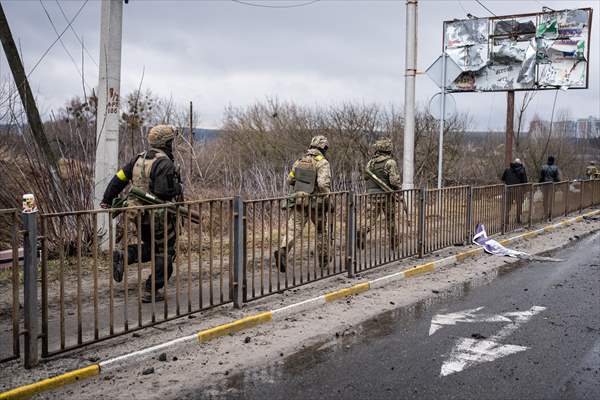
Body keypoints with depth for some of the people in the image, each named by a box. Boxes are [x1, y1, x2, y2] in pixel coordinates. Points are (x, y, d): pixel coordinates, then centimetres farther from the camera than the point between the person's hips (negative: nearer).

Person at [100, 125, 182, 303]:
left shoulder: (139, 159, 8)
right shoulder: (165, 164, -16)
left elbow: (119, 179, 10)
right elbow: (164, 192, -24)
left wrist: (107, 200, 17)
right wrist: (179, 189, -5)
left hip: (139, 213, 7)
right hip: (159, 215, -7)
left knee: (149, 248, 24)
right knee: (164, 252, 7)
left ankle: (123, 256, -1)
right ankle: (152, 291, 6)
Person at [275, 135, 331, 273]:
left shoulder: (300, 161, 7)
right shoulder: (323, 163, -10)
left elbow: (290, 180, 14)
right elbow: (323, 183, -24)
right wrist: (329, 200, -10)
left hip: (299, 201, 3)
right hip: (316, 203, -3)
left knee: (293, 229, -2)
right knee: (321, 230, 16)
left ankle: (282, 250, -26)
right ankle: (323, 260, 27)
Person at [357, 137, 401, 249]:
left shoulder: (371, 162, 4)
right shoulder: (390, 162, -13)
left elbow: (366, 177, 15)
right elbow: (394, 180, -18)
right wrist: (399, 187, 0)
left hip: (371, 194, 3)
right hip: (386, 194, -3)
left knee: (370, 220, 4)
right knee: (390, 219, 16)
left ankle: (361, 233, -23)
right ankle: (393, 239, 31)